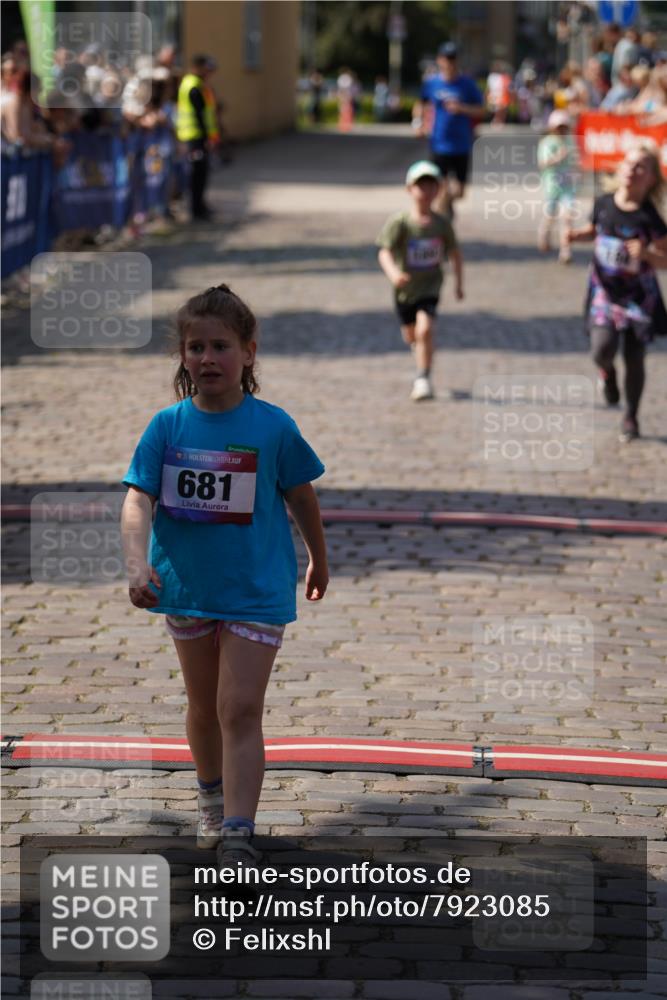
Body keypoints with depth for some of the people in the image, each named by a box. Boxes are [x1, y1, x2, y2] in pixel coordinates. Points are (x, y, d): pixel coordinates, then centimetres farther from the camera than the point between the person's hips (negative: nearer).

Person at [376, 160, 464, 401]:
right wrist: (393, 272, -43)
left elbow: (455, 252, 5)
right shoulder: (399, 223, -17)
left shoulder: (442, 224, -9)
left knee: (425, 330, -21)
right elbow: (385, 252, -24)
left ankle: (423, 379, -11)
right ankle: (421, 359, 54)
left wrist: (459, 282, 6)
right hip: (405, 288, 1)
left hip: (430, 286, -1)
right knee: (410, 336, 19)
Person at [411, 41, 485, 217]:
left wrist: (462, 108, -17)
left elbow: (481, 112, 0)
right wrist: (418, 121, 1)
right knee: (442, 188, -5)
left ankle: (448, 200, 41)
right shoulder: (431, 84, 1)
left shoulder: (467, 84, -3)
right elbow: (420, 104, 18)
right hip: (439, 145, 0)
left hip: (462, 146, 0)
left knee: (459, 191, 5)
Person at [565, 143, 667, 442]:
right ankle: (607, 373, 22)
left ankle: (631, 418, 25)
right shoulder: (603, 204, -4)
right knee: (602, 349, -17)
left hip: (638, 295, -2)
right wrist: (578, 235, -3)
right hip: (604, 291, 2)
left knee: (634, 358, 5)